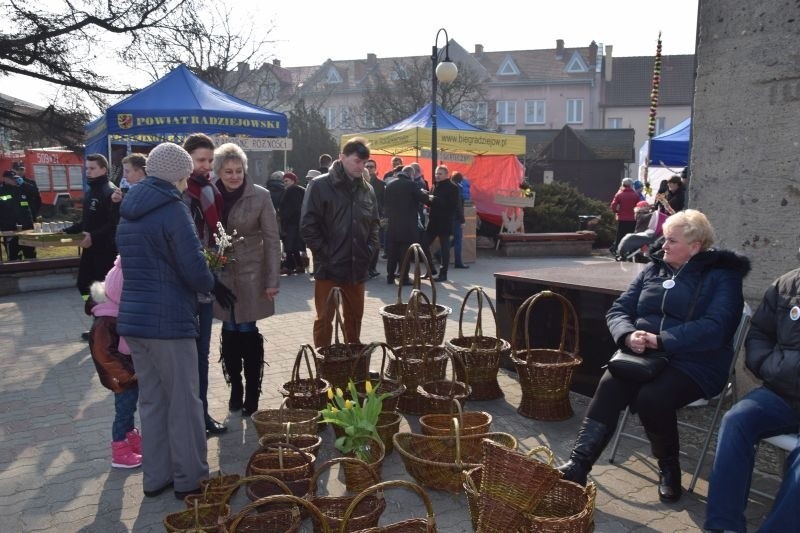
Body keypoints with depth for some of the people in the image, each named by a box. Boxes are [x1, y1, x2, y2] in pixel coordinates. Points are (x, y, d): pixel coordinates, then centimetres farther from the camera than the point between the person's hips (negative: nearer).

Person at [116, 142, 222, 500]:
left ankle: (155, 477, 26)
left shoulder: (128, 211, 13)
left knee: (151, 400, 16)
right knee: (184, 402, 4)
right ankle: (189, 479, 15)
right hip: (168, 320, -8)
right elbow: (195, 269, -17)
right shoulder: (172, 208, -12)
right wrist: (212, 285, 5)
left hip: (133, 317, 8)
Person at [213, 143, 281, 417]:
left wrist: (272, 280, -10)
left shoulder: (260, 196, -7)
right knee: (230, 334, 9)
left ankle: (252, 394, 15)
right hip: (221, 277, 3)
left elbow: (272, 240, -7)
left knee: (247, 333, 1)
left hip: (251, 276, -2)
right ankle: (235, 389, 25)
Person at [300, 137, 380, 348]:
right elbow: (308, 226, -9)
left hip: (357, 268, 5)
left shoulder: (367, 189, 9)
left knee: (355, 318, 15)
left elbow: (374, 224, 18)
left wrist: (369, 251, 5)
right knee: (324, 319, 4)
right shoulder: (320, 185, -6)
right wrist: (325, 254, -12)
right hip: (328, 267, -5)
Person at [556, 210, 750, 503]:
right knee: (610, 386, -25)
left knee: (652, 398, -31)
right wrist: (628, 335, -13)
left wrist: (661, 341, -25)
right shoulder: (653, 270, 16)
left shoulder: (721, 277, 0)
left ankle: (669, 467, -1)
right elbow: (618, 310, 10)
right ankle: (578, 464, -28)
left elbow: (713, 328, -16)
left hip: (694, 363, -4)